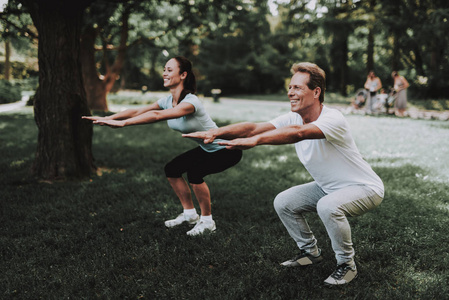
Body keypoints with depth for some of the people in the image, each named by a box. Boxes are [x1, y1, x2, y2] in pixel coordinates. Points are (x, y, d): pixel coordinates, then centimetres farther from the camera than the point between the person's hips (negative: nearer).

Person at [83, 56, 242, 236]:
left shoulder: (190, 102, -30)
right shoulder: (168, 100, -4)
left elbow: (157, 116, -42)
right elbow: (138, 111, -8)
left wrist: (123, 123, -46)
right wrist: (108, 118, -19)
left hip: (227, 149, -9)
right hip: (206, 149, 9)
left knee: (194, 172, -29)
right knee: (172, 169, 3)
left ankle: (207, 221, -9)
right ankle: (190, 214, 19)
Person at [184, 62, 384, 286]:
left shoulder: (333, 119, -31)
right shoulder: (293, 118, -9)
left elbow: (297, 133, -50)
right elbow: (254, 127, -23)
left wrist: (254, 141, -61)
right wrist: (215, 132, -37)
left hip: (365, 188, -7)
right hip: (328, 186, 7)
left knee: (328, 206, -35)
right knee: (283, 203, -1)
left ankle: (347, 264, -10)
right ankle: (310, 252, 20)